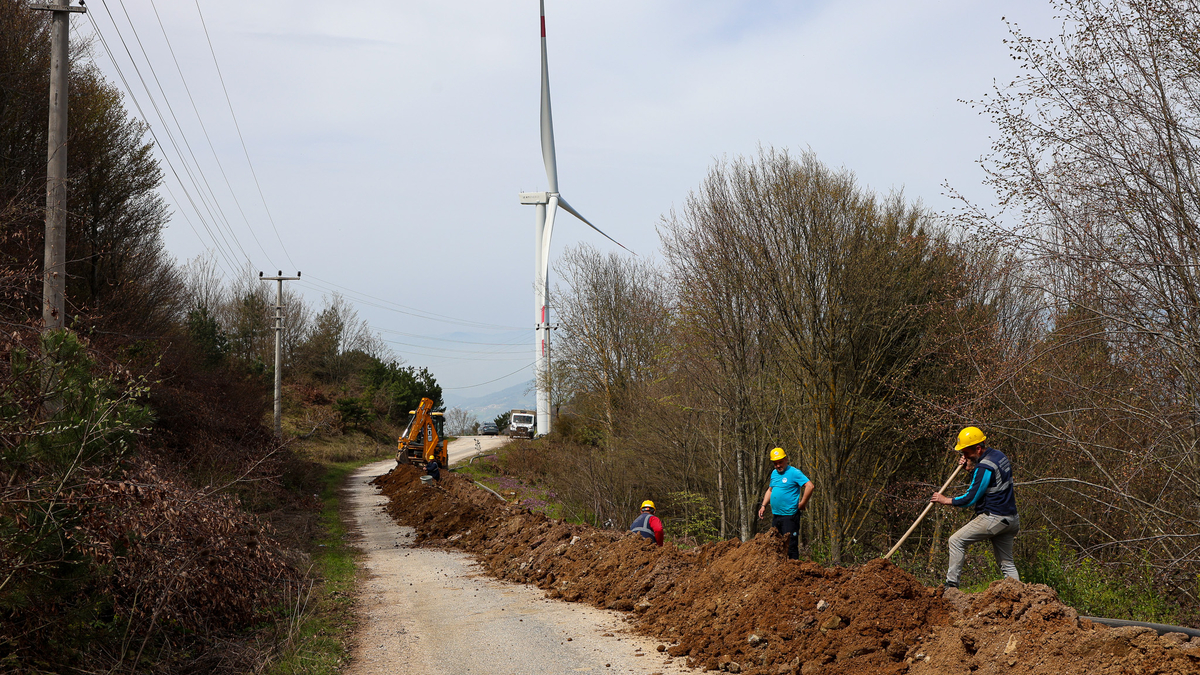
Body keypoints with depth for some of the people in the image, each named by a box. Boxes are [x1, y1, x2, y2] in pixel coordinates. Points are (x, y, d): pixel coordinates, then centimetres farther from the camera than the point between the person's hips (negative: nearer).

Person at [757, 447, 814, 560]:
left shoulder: (794, 472, -11)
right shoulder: (774, 473, 14)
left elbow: (809, 486, -19)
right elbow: (770, 490, 28)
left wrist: (802, 503, -16)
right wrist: (763, 506, 17)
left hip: (789, 516, -8)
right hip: (775, 515, 8)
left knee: (791, 544, -8)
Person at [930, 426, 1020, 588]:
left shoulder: (985, 467, -17)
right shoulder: (999, 455, 11)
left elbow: (970, 499, -16)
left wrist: (945, 500, -4)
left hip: (993, 518, -9)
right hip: (1010, 518, 9)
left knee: (956, 541, -3)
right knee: (1006, 563, 13)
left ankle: (951, 584, -4)